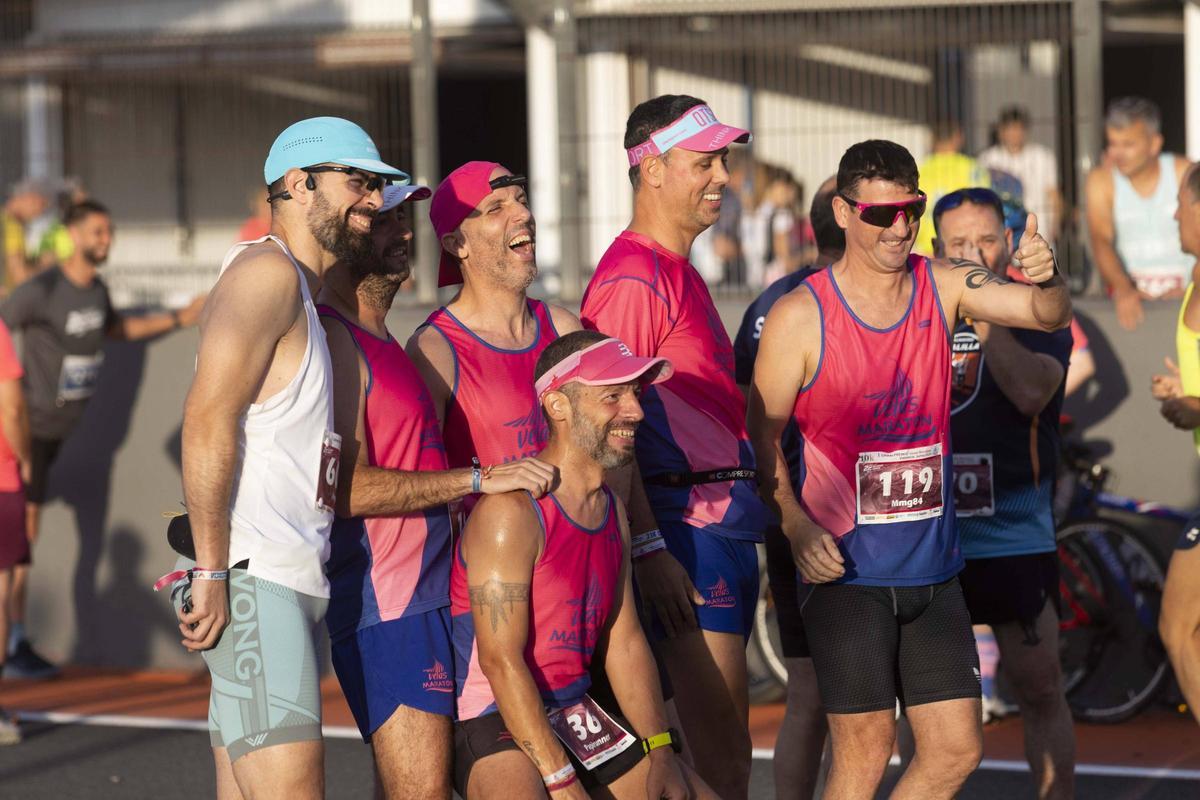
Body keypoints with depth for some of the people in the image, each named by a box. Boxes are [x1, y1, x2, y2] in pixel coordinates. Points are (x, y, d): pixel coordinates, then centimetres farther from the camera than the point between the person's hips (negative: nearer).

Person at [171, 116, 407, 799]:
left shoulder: (304, 296, 25)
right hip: (252, 581, -10)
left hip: (292, 582, 10)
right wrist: (212, 571, -21)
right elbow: (208, 420, -17)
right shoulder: (268, 273, -6)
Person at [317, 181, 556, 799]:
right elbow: (348, 488, -22)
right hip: (384, 599, -10)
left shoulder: (382, 342, 20)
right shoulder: (333, 341, -12)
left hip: (423, 594, 10)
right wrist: (477, 479, -22)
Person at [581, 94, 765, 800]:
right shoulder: (633, 277, -13)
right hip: (685, 524, -10)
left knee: (728, 742, 12)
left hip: (725, 523, 10)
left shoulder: (680, 272, 19)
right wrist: (649, 550, -23)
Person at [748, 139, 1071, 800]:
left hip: (931, 567, 5)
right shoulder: (799, 317, -8)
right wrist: (797, 529, -17)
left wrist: (1047, 280, -29)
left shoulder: (943, 287, 3)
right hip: (845, 571, -5)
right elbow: (761, 440, -4)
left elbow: (1048, 317, -6)